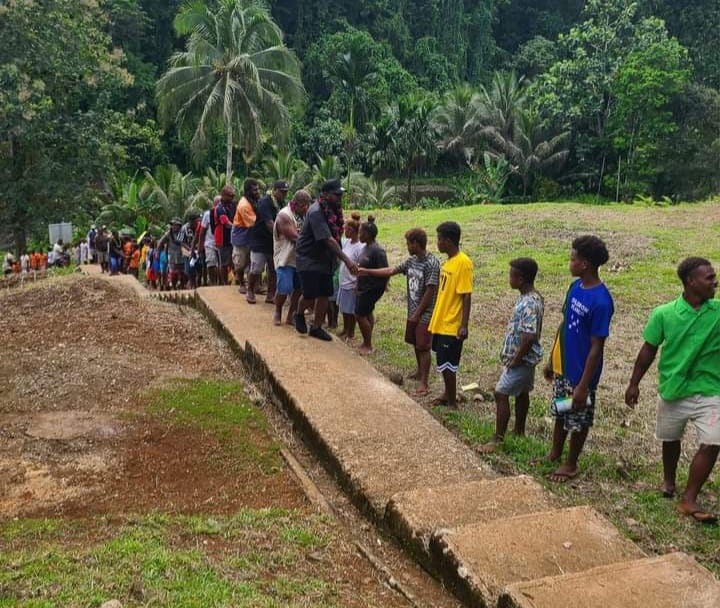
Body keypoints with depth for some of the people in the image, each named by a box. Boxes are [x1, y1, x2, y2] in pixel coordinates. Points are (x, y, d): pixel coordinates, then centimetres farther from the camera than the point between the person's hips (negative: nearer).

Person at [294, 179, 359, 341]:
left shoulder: (334, 210, 2)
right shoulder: (316, 212, -23)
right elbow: (328, 240, -29)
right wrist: (347, 260, -32)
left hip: (324, 259, 8)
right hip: (308, 259, -8)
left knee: (324, 294, 7)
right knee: (310, 295, -7)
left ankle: (316, 327, 21)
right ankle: (299, 315, 24)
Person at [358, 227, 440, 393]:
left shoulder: (432, 263, -20)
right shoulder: (411, 261, 5)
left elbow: (430, 291, -20)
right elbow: (391, 271, 14)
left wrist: (417, 314, -17)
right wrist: (367, 271, 13)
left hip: (425, 314, -8)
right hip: (413, 311, 8)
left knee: (423, 347, -4)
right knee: (415, 344, 19)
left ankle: (423, 383, 1)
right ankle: (420, 371, 37)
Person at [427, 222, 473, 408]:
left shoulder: (463, 263, -18)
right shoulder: (448, 261, 9)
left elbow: (466, 296, -20)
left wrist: (464, 326, -21)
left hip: (451, 325, -9)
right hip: (441, 322, 9)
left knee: (447, 364, 0)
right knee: (443, 362, 18)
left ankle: (452, 402, 13)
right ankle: (447, 394, 33)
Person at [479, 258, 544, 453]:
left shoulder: (529, 304, -27)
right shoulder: (528, 298, 5)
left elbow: (529, 337, -33)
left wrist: (515, 360, -21)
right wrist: (514, 357, 17)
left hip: (522, 359, -10)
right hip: (525, 358, 10)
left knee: (501, 393, -6)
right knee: (521, 393, 21)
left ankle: (498, 439, 1)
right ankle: (519, 431, 36)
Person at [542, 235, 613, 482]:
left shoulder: (601, 301, -25)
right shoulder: (575, 286, 0)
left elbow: (596, 347, -22)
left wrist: (584, 385, -20)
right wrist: (551, 359, 16)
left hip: (580, 371, -8)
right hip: (562, 365, 8)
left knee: (578, 419, 11)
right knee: (560, 412, 23)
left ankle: (571, 464, 29)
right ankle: (554, 453, 41)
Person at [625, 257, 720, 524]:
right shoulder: (663, 314, -11)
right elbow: (648, 350, -2)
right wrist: (634, 383, 0)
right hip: (673, 390, 0)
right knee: (670, 439, 18)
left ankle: (688, 500, 4)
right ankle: (668, 479, 46)